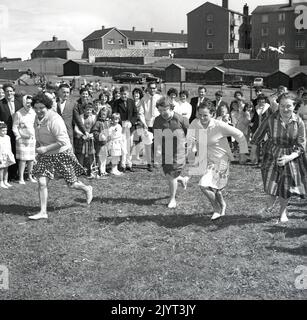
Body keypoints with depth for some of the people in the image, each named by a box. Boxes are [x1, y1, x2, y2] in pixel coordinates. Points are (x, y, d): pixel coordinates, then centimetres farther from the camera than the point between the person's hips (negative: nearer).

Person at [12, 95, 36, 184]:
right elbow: (14, 127, -3)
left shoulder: (33, 113, 6)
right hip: (22, 139, -4)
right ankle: (21, 178, 2)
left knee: (31, 159, 6)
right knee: (22, 159, -5)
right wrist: (19, 137, -9)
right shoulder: (18, 114, -6)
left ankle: (30, 176, 19)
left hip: (32, 139, 4)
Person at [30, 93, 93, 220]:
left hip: (62, 154, -7)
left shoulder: (54, 120, -25)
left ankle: (87, 189, 39)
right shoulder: (38, 118, 1)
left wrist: (45, 149, -26)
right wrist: (38, 146, 8)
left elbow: (62, 141, -27)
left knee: (72, 184, 7)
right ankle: (43, 212, 2)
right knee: (42, 182, -5)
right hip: (45, 155, 7)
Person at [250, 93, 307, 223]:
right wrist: (253, 151, 7)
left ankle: (283, 210, 34)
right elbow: (258, 134, -1)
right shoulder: (271, 119, -17)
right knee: (271, 181, -7)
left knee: (287, 184, 8)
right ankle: (271, 200, 31)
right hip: (272, 154, -1)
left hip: (291, 156, 1)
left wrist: (289, 157, -25)